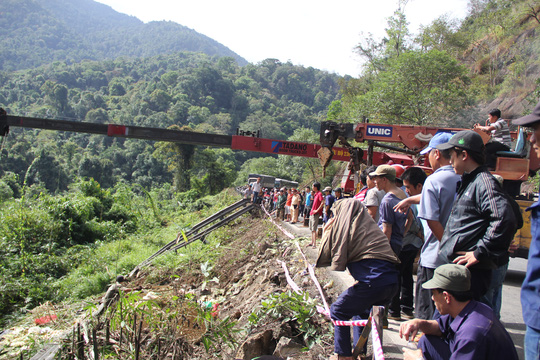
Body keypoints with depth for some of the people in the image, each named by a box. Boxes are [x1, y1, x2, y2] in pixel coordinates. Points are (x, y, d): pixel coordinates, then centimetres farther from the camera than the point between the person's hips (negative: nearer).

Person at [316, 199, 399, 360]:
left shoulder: (343, 224, 2)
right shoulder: (370, 225, 22)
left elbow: (324, 255, 8)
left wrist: (325, 232, 19)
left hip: (373, 280, -8)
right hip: (392, 281, 8)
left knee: (338, 311, 11)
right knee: (360, 309, 30)